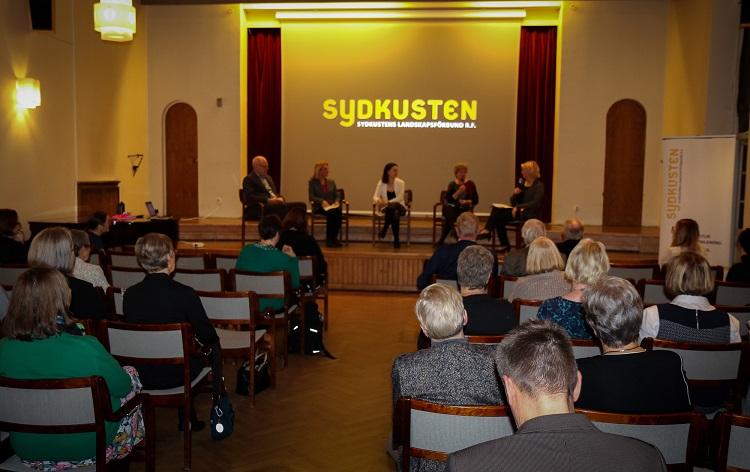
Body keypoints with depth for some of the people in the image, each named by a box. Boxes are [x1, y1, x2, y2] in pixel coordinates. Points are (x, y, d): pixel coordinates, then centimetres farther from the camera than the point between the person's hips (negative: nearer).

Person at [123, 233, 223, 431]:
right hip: (176, 375, -4)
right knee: (214, 347, 23)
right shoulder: (185, 294, -22)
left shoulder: (129, 295, -9)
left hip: (141, 376, 4)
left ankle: (188, 419, 38)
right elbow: (208, 337, -11)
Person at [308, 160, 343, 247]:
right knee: (331, 212, -37)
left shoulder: (331, 182, 20)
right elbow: (311, 197, -3)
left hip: (332, 206, 4)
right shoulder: (312, 182, 7)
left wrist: (337, 202, -8)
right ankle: (329, 239, -28)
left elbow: (337, 195, 15)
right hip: (319, 207, -4)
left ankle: (334, 237, -28)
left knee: (338, 211, -34)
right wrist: (322, 201, -18)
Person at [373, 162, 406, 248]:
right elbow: (375, 196, -7)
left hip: (399, 207, 0)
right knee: (394, 213, -37)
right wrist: (378, 201, -32)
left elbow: (400, 198, -14)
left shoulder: (400, 183, -2)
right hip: (387, 209, 0)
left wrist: (387, 202, -28)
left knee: (393, 207, -38)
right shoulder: (381, 183, 2)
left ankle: (384, 229, -25)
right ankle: (396, 240, -31)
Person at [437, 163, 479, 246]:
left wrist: (467, 201, -18)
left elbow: (476, 200, 1)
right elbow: (448, 200, -12)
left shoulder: (470, 184, 1)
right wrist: (458, 192, -23)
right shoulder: (452, 184, -1)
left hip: (464, 209, 0)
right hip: (451, 209, 0)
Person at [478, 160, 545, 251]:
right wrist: (515, 194, -6)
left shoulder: (539, 186, -5)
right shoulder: (522, 184, 15)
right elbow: (513, 203, 15)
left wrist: (518, 207, -21)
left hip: (531, 214, -8)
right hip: (519, 212, 8)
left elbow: (536, 203, -18)